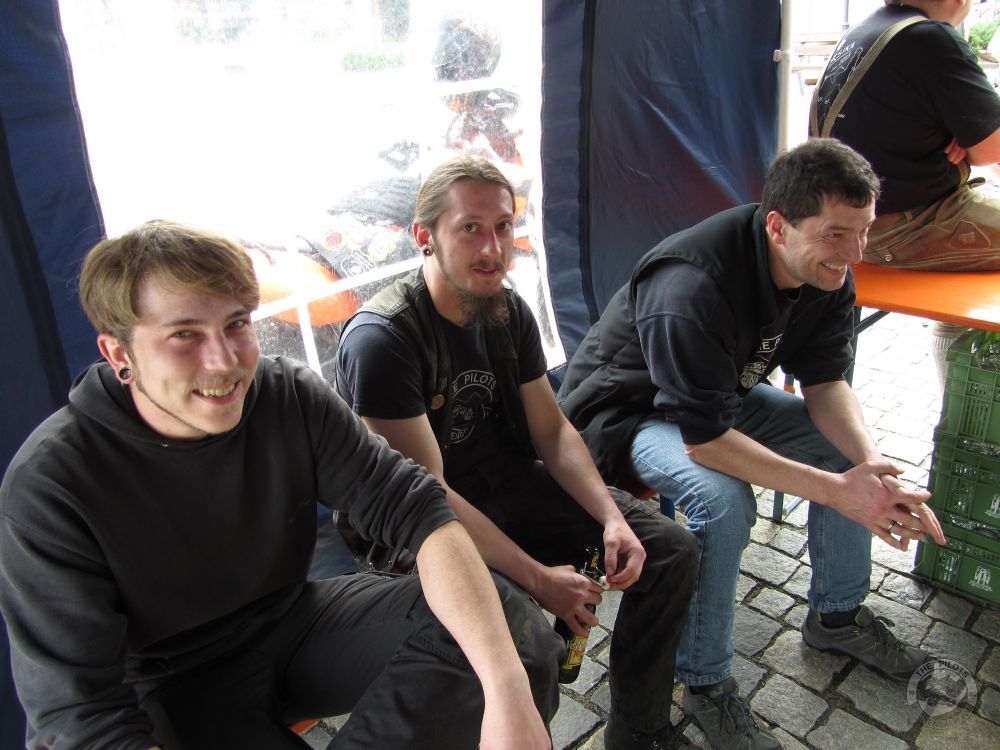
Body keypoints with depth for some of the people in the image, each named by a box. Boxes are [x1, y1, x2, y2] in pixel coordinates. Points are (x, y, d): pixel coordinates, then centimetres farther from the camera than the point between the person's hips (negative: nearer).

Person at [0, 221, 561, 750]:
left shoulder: (292, 397, -13)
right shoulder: (48, 485, -21)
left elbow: (416, 508, -21)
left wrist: (506, 688, -33)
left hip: (294, 623, 3)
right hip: (168, 690, -2)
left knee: (510, 622, -17)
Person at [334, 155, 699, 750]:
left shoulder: (510, 312, 0)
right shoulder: (380, 338, -23)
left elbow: (552, 430, 4)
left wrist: (611, 517, -11)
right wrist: (538, 578, -24)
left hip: (509, 482, 7)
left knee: (671, 547, -2)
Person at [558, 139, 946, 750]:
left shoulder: (826, 269, -12)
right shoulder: (692, 290, -37)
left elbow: (825, 380, -6)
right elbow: (704, 439, -35)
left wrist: (871, 462, -25)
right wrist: (835, 489, -36)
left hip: (727, 392, 8)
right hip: (625, 410, -7)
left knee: (850, 446, -2)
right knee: (724, 500, -33)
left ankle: (838, 615, 18)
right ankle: (706, 684, -10)